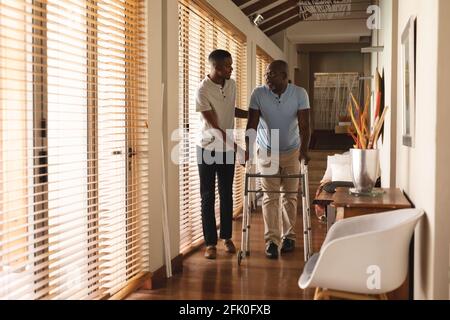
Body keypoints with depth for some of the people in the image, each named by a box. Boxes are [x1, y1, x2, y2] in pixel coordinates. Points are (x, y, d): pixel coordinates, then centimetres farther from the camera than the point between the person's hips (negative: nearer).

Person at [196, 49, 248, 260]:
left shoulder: (231, 84, 2)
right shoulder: (203, 90, -18)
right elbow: (214, 126, -22)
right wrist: (237, 147, -27)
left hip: (228, 149, 5)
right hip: (208, 149, -5)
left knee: (226, 195, 12)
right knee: (208, 197, 2)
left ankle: (227, 237, 24)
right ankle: (210, 243, 9)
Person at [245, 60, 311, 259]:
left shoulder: (300, 94, -16)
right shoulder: (258, 94, -15)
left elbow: (304, 125, -19)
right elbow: (252, 124, -16)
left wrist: (304, 150, -31)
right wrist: (247, 150, -27)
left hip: (292, 152, 0)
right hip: (267, 152, 0)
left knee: (290, 195, 7)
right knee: (270, 197, -2)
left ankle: (288, 236, 21)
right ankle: (271, 240, 1)